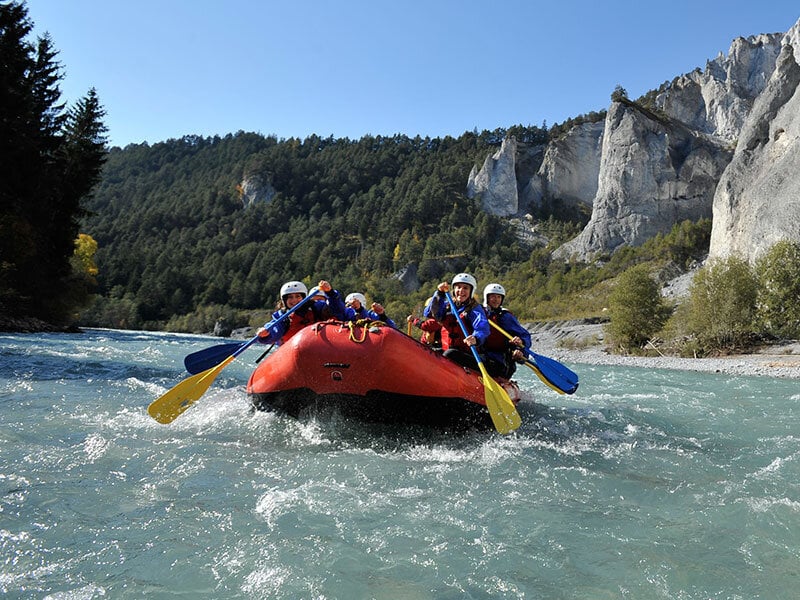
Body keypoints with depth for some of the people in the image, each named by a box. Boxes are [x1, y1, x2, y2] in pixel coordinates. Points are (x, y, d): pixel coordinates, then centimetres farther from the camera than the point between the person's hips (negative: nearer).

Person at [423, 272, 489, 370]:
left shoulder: (475, 308, -1)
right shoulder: (447, 305, 14)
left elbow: (483, 328, -19)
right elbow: (428, 313, 0)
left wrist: (476, 338, -42)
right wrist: (439, 294, -9)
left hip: (468, 356, -5)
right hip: (446, 350, 5)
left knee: (450, 354, -34)